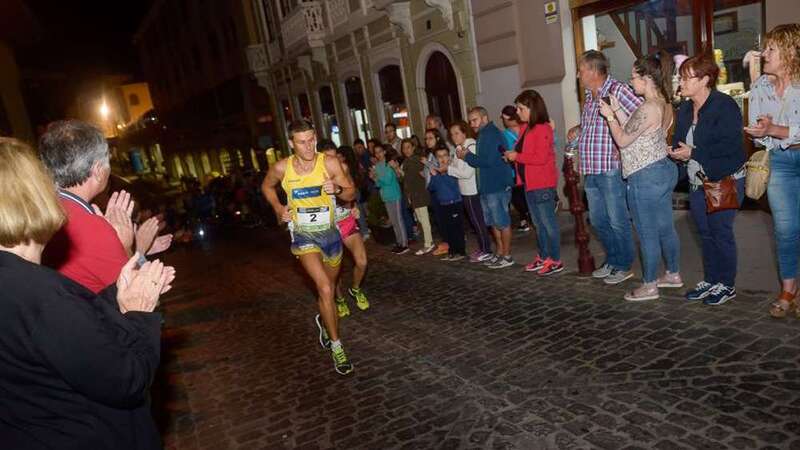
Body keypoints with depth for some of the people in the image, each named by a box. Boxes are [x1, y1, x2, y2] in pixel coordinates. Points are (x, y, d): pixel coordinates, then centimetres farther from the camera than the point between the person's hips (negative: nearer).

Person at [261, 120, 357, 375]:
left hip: (330, 233, 2)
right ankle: (336, 346, -7)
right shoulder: (281, 168, -11)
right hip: (304, 236, -2)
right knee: (325, 289, -20)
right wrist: (277, 207, -6)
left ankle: (324, 321, 52)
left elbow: (352, 194, -5)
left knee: (328, 289, 20)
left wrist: (337, 189, -26)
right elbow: (267, 187, 11)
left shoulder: (329, 163, -13)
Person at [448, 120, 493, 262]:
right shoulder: (459, 149, 12)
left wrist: (448, 169, -15)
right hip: (466, 191, 9)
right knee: (475, 220, 15)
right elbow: (457, 167, 13)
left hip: (472, 191, -9)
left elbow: (467, 172, -21)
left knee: (478, 221, -1)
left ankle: (486, 251, 8)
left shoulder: (471, 147, -16)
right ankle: (482, 248, 25)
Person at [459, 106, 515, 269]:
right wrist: (468, 156, 2)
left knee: (502, 222, -2)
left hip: (498, 185, -10)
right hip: (487, 185, 10)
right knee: (493, 222, 15)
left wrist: (467, 156, -11)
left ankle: (507, 256, 6)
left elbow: (488, 160, -22)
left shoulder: (492, 134, -13)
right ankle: (500, 253, 24)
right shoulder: (483, 135, 18)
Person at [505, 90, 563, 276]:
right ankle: (543, 257, 27)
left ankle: (555, 261, 9)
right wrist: (513, 155, 1)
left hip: (543, 184, -9)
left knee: (548, 222, 0)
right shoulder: (525, 128, 11)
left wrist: (517, 156, -16)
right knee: (539, 223, 16)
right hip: (529, 183, 9)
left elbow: (541, 158, -22)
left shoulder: (542, 129, -15)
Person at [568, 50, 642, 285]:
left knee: (618, 221, 2)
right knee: (598, 221, 16)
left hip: (611, 169, -8)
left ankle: (624, 266, 16)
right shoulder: (589, 97, 15)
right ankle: (612, 261, 31)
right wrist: (577, 130, 10)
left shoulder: (617, 90, -11)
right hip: (590, 171, 9)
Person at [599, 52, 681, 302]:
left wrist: (609, 116, -2)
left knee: (648, 233, 0)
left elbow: (622, 140, -14)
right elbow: (634, 131, 13)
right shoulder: (664, 104, 9)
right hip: (664, 170, 10)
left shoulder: (648, 108, -20)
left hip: (646, 177, -10)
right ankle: (673, 274, 32)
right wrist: (617, 109, 10)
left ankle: (649, 286, 10)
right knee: (665, 227, 19)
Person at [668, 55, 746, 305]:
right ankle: (710, 280, 26)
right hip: (697, 182, 8)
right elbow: (679, 140, 18)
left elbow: (731, 145, -22)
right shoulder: (685, 108, 9)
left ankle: (727, 285, 14)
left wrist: (693, 153, -22)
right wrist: (675, 150, -4)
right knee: (705, 233, 13)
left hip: (725, 181, -7)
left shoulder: (724, 106, -15)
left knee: (721, 232, 0)